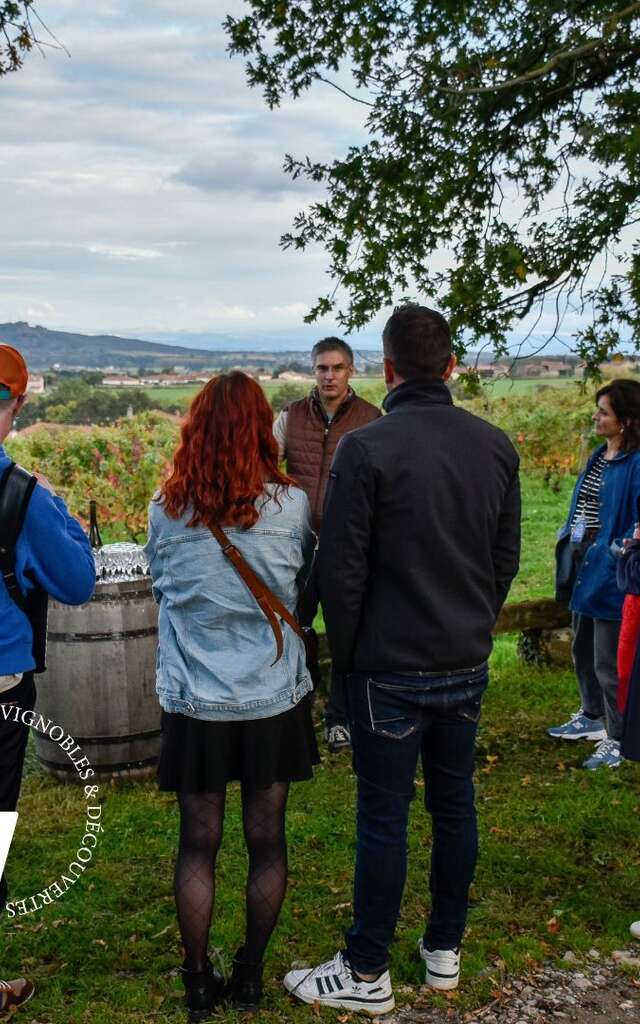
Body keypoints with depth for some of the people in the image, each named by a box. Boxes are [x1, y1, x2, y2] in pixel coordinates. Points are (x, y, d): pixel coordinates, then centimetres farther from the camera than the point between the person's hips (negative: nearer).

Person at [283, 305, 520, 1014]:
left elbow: (341, 568, -13)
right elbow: (506, 558, 9)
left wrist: (346, 656, 0)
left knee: (383, 816, 3)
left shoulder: (366, 448, -15)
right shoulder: (496, 446, 2)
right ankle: (445, 950, 31)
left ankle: (366, 974, 16)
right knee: (454, 803, 16)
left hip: (390, 669, -5)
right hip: (468, 664, 6)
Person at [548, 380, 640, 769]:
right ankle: (592, 717, 41)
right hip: (584, 566, 9)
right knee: (583, 650, 22)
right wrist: (568, 538, 12)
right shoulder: (599, 456, 10)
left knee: (608, 661, 1)